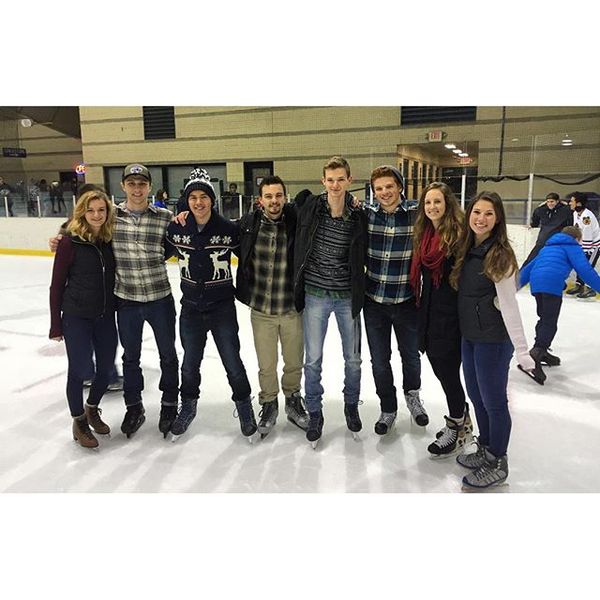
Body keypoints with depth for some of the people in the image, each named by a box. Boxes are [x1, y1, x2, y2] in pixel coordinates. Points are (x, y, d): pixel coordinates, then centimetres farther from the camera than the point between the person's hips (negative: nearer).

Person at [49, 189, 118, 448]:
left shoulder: (111, 240, 1)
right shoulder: (70, 242, -10)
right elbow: (57, 285, -6)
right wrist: (55, 324, -6)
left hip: (106, 316, 4)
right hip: (76, 317, -4)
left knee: (106, 367, 14)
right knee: (78, 371, 7)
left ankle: (92, 410, 40)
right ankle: (79, 421, 27)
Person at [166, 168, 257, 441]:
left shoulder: (228, 229, -11)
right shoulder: (176, 229, -4)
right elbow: (161, 252, 13)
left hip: (222, 308, -2)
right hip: (191, 308, 3)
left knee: (233, 364, 6)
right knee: (190, 364, 17)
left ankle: (244, 406, 29)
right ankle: (188, 406, 40)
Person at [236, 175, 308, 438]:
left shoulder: (296, 222, -11)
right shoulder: (248, 224, -7)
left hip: (292, 309, 0)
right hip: (261, 311, 0)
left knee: (294, 362, 18)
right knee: (266, 365, 14)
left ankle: (293, 401, 44)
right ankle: (269, 404, 39)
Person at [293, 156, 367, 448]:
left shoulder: (358, 216, -7)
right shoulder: (309, 207, -8)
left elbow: (362, 256, 4)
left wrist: (359, 292, -2)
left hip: (348, 297, 1)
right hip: (315, 295, 0)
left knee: (353, 359, 15)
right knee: (313, 359, 8)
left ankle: (351, 406, 39)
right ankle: (314, 414, 27)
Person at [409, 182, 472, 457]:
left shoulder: (458, 234, -11)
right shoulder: (423, 235, 10)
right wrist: (421, 308, 12)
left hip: (450, 315, -7)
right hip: (429, 314, 7)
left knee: (447, 370, 3)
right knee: (440, 369, 15)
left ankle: (457, 428, 23)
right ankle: (462, 417, 35)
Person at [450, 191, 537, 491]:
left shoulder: (500, 256, -17)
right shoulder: (467, 249, 5)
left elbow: (509, 305, -19)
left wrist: (521, 349, -19)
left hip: (493, 339, -7)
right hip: (469, 335, 7)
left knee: (493, 401, 6)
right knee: (476, 396, 19)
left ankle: (497, 463, 24)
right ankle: (485, 450, 38)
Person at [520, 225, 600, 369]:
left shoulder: (547, 247, 34)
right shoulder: (572, 247, 13)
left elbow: (528, 268, 34)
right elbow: (584, 269, -2)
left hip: (536, 283, 7)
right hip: (552, 284, -7)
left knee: (544, 319, 20)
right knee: (550, 323, -6)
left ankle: (541, 352, 25)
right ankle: (538, 350, -22)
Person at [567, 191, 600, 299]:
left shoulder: (586, 216, -28)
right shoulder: (576, 213, 0)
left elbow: (587, 237, -26)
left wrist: (584, 252, -22)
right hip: (585, 243, 9)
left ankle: (589, 289, -3)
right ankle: (578, 286, 18)